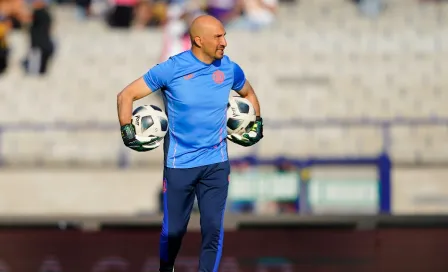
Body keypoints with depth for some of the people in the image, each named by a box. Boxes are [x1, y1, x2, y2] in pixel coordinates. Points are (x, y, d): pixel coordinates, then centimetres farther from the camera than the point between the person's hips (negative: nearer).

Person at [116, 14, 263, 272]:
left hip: (216, 163, 2)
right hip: (179, 164, -2)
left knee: (213, 228, -3)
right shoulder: (171, 69, -12)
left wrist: (258, 124, 14)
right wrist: (128, 132, -15)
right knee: (174, 228, 7)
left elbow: (249, 94, 22)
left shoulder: (229, 69, -1)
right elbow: (126, 96, -5)